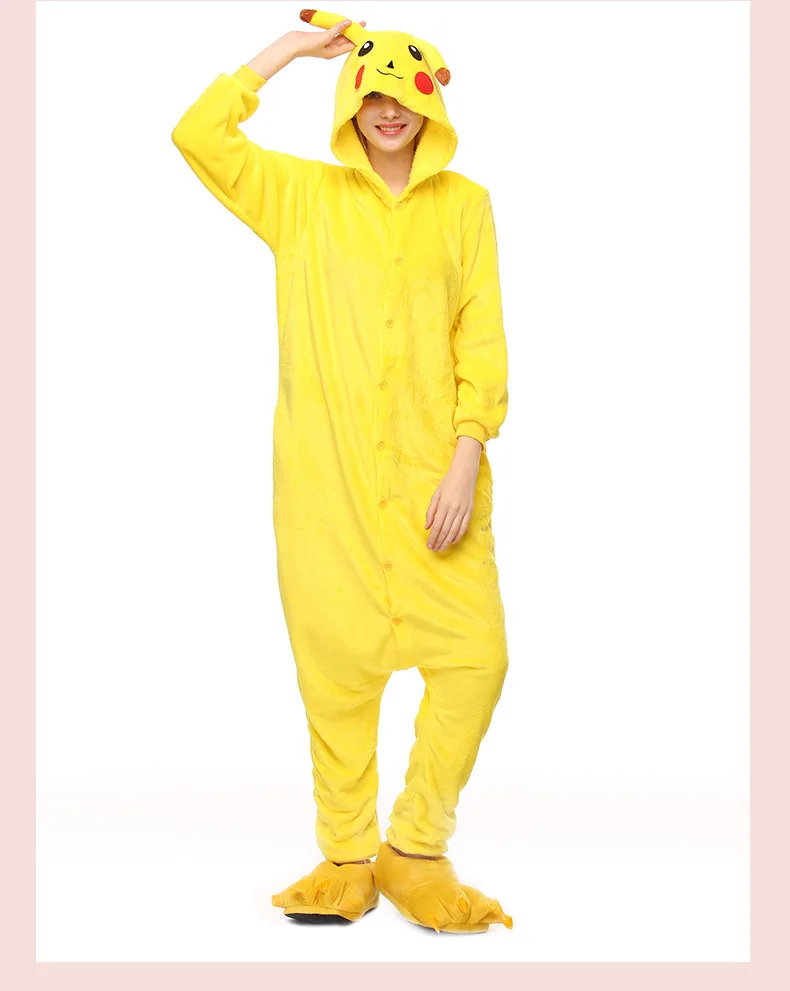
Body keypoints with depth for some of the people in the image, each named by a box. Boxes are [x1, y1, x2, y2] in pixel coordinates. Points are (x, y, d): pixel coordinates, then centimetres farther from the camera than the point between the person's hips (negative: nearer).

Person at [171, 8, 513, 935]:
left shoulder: (465, 204, 11)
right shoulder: (302, 193, 11)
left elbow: (482, 341, 5)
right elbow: (198, 135, 0)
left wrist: (466, 460, -6)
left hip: (434, 471, 1)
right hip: (325, 474, 0)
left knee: (475, 655, -7)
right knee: (338, 663, 2)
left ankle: (416, 853, 11)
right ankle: (346, 859, 18)